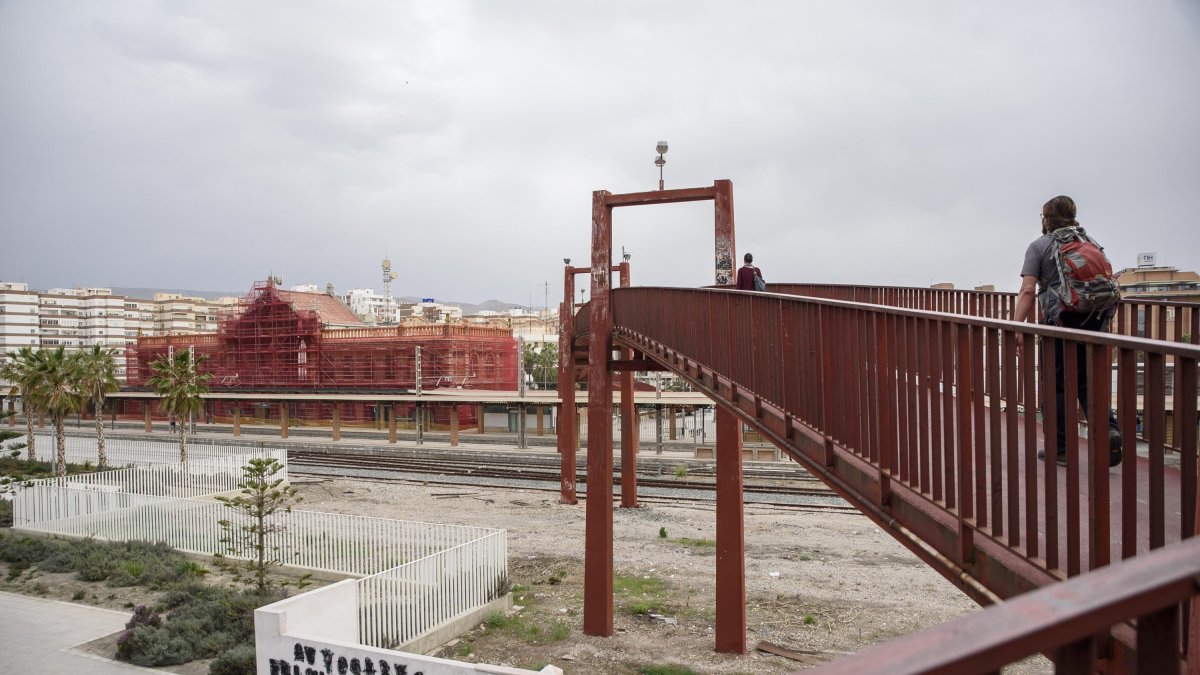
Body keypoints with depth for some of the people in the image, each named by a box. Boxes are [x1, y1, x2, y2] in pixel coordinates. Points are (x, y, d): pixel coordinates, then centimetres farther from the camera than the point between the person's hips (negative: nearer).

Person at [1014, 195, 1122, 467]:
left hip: (1060, 320, -4)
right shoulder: (1089, 241, 15)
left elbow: (1027, 291, -11)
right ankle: (1108, 429, -7)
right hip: (1094, 319, 5)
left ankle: (1060, 447, 10)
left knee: (1057, 384, 6)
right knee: (1087, 381, 14)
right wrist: (1105, 316, 27)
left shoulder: (1039, 246, 0)